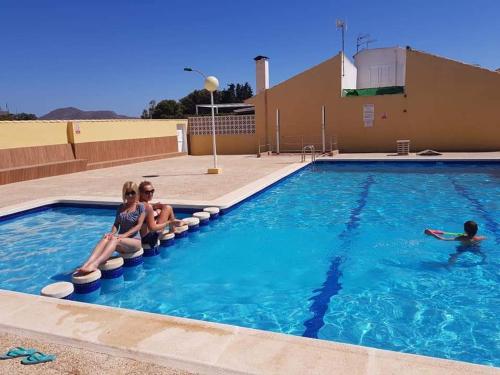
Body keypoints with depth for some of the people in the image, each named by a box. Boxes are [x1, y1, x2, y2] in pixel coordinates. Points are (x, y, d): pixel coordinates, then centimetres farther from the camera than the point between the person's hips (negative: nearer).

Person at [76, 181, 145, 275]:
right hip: (121, 240, 4)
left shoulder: (140, 207, 0)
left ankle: (95, 264, -56)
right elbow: (116, 224, 10)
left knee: (114, 239, -35)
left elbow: (139, 225, -9)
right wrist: (112, 233, -12)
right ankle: (87, 264, -50)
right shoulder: (121, 207, 15)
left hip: (134, 241, -4)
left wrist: (124, 235, -21)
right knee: (105, 238, -29)